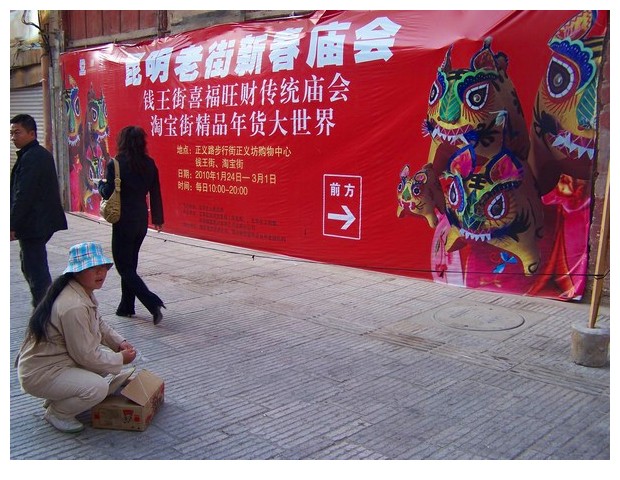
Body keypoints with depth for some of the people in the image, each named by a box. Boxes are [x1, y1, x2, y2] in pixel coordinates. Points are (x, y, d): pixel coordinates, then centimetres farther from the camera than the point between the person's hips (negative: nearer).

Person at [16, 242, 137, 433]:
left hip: (59, 360, 10)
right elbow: (86, 356, -23)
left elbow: (99, 324, 17)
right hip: (40, 374, -10)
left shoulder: (84, 293, 2)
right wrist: (121, 359, -10)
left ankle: (58, 397, 16)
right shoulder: (73, 307, -30)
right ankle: (56, 412, 3)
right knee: (98, 388, -25)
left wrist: (120, 342, 1)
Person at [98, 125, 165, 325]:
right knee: (130, 263, 19)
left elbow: (108, 193, -14)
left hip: (123, 221, -6)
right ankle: (127, 306, 26)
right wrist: (158, 218, 13)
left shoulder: (116, 164, -14)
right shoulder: (149, 164, 1)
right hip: (142, 220, 6)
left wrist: (101, 183, 8)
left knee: (124, 266, 1)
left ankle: (153, 303, -13)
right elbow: (155, 192, 5)